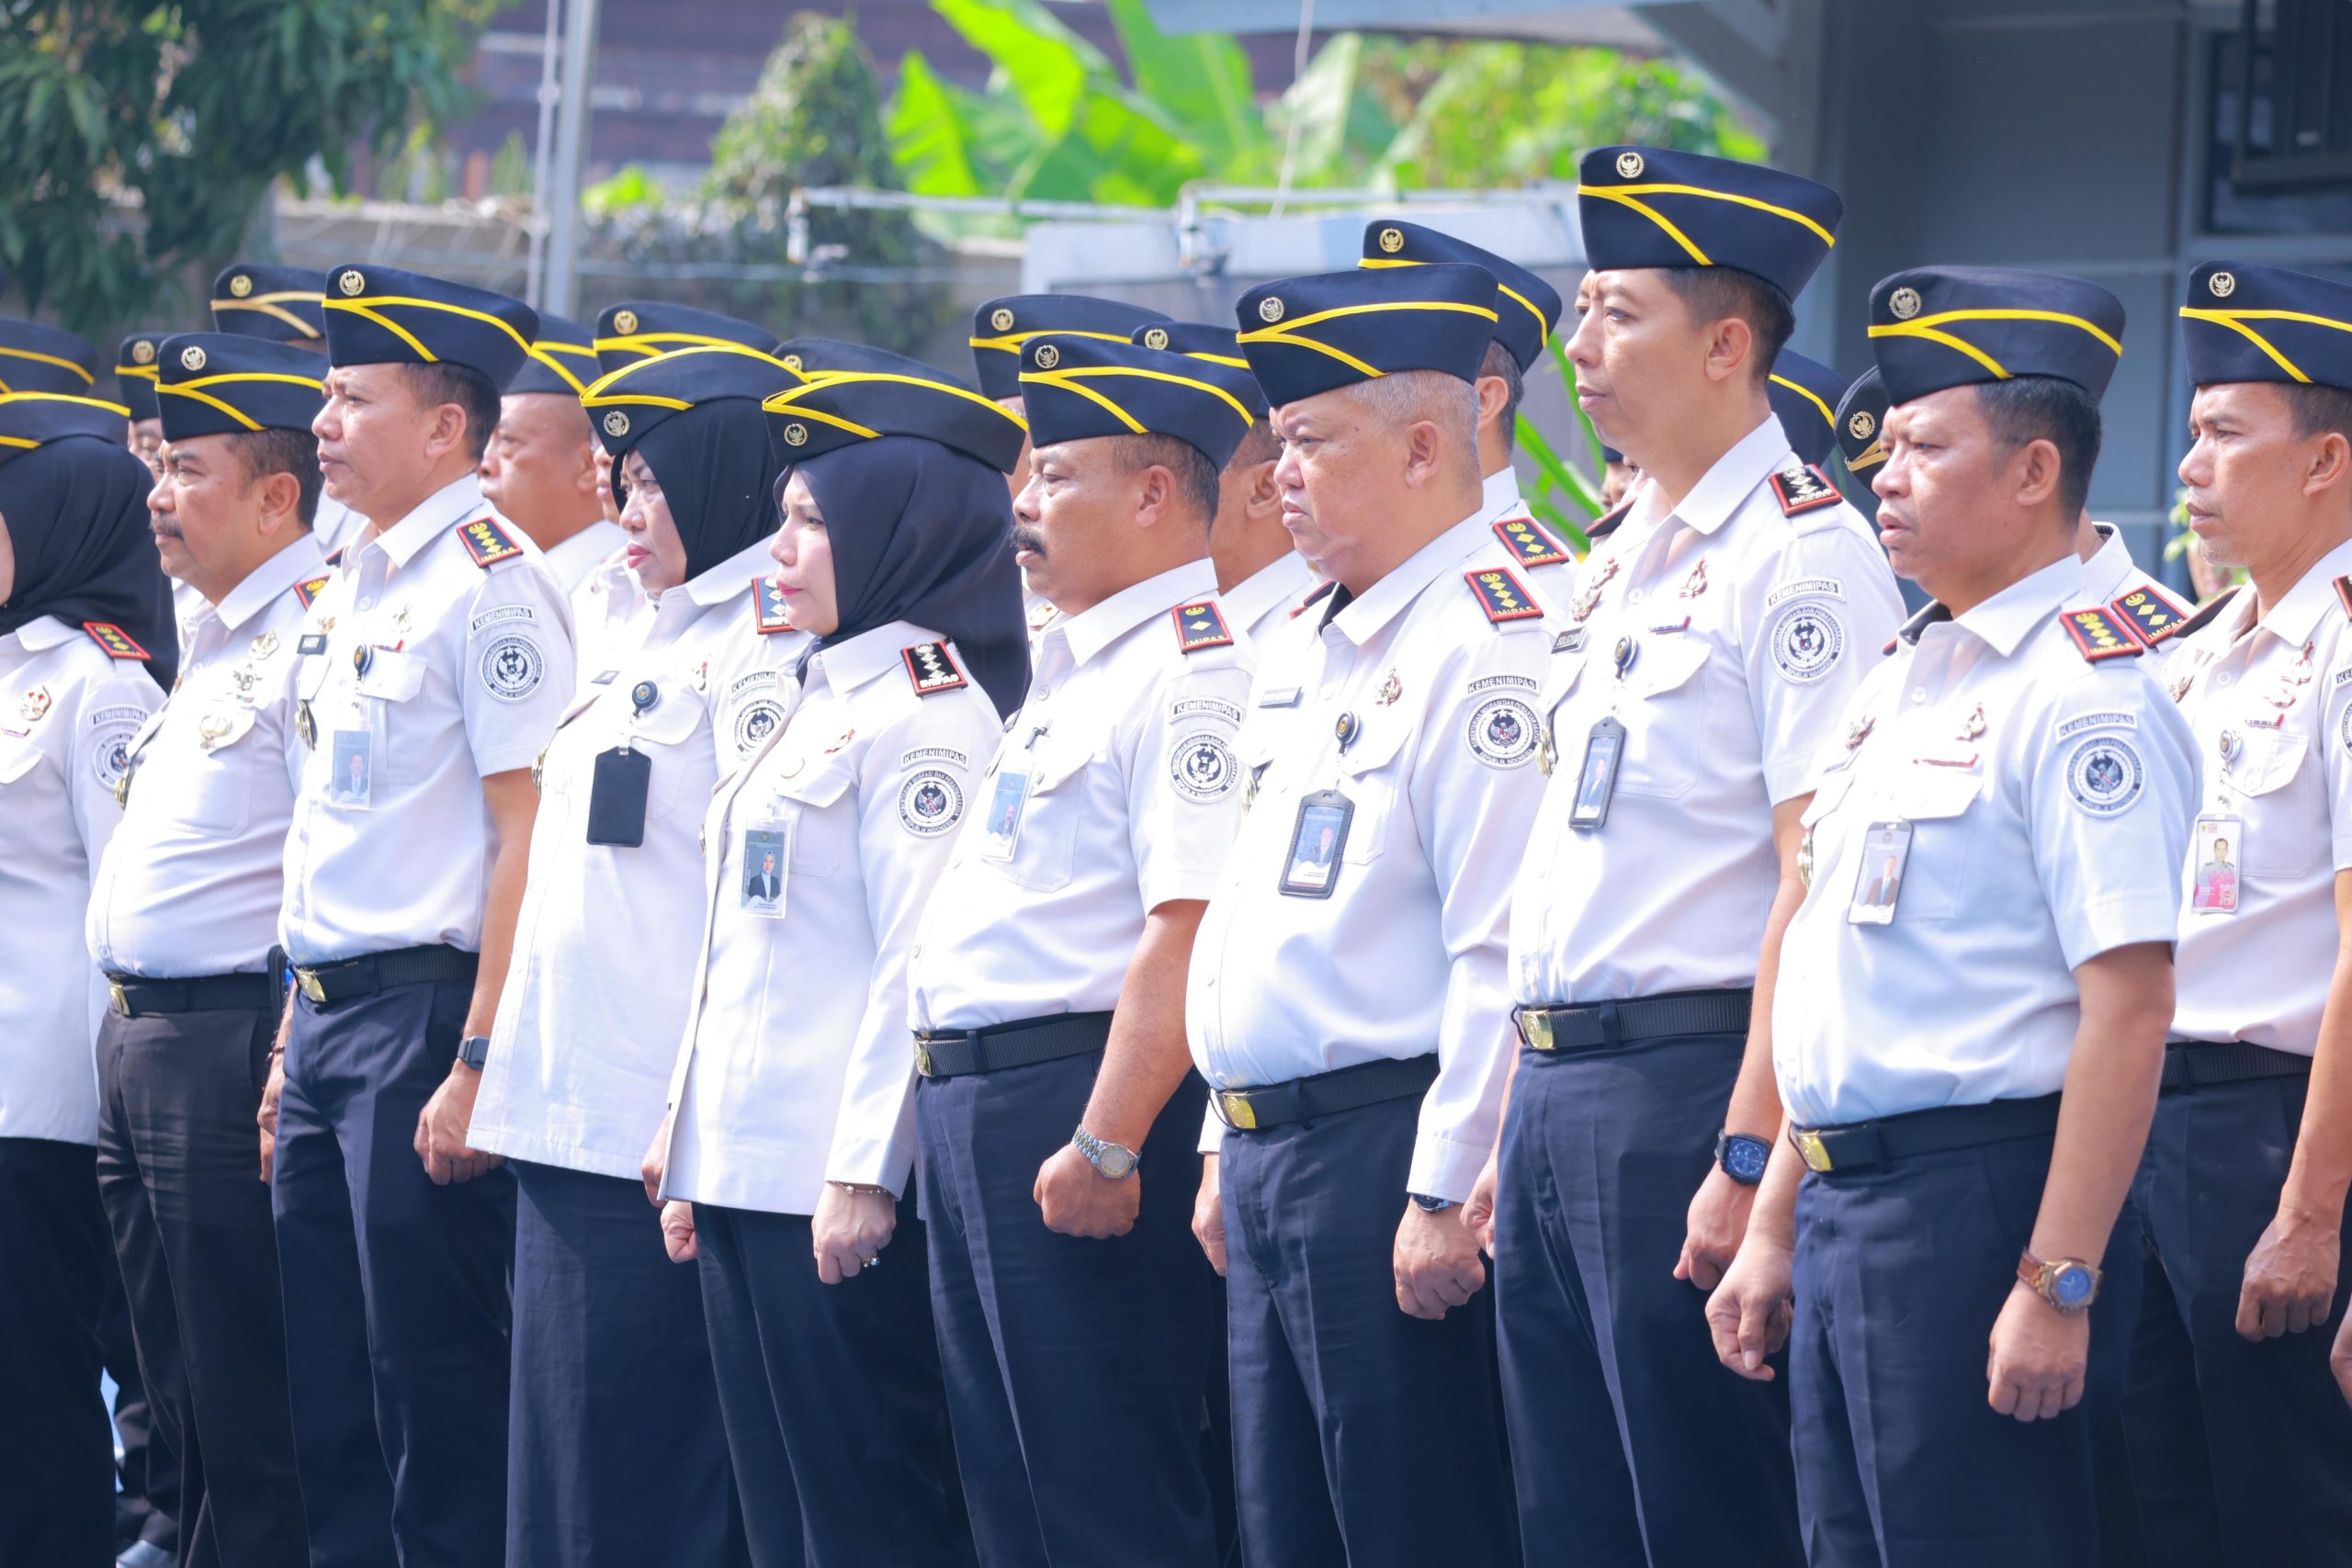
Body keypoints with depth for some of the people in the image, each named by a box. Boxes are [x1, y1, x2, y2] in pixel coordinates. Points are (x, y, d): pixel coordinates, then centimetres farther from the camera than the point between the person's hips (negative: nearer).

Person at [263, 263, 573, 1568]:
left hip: (422, 1012, -9)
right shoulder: (347, 587, 16)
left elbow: (528, 837, -17)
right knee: (328, 1402, 12)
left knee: (434, 1388, -5)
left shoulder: (489, 586, -12)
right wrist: (294, 1039, 19)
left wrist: (477, 1064, -20)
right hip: (325, 1015, 9)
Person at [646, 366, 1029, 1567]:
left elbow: (922, 958, -17)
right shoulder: (823, 701, 19)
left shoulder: (930, 709, -10)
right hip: (749, 1172, 10)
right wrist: (693, 1146, 19)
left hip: (837, 1177, -10)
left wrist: (866, 1169, -20)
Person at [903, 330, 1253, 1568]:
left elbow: (1189, 929, -23)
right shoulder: (1078, 668, 19)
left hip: (1081, 1095, -11)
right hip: (973, 1105, 11)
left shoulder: (1194, 668, -14)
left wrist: (1105, 1144, -26)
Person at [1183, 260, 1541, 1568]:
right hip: (1273, 1156, 10)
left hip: (1386, 1154, -10)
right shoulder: (1336, 648, 19)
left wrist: (1447, 1192, -23)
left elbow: (1506, 951, -21)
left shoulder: (1487, 640, -14)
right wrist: (1230, 1151, 22)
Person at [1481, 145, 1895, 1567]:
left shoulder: (1801, 555, -11)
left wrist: (1749, 1155, -22)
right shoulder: (1623, 563, 18)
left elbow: (1819, 884, -17)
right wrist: (1520, 1126, 18)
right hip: (1554, 1090, 9)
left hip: (1688, 1084, -9)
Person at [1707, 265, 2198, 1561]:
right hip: (1843, 1206, 9)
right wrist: (1775, 1231, 20)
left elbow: (2128, 1008, -19)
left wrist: (2057, 1285, -22)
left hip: (1980, 1198, -9)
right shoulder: (1900, 684, 17)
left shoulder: (2081, 697, -12)